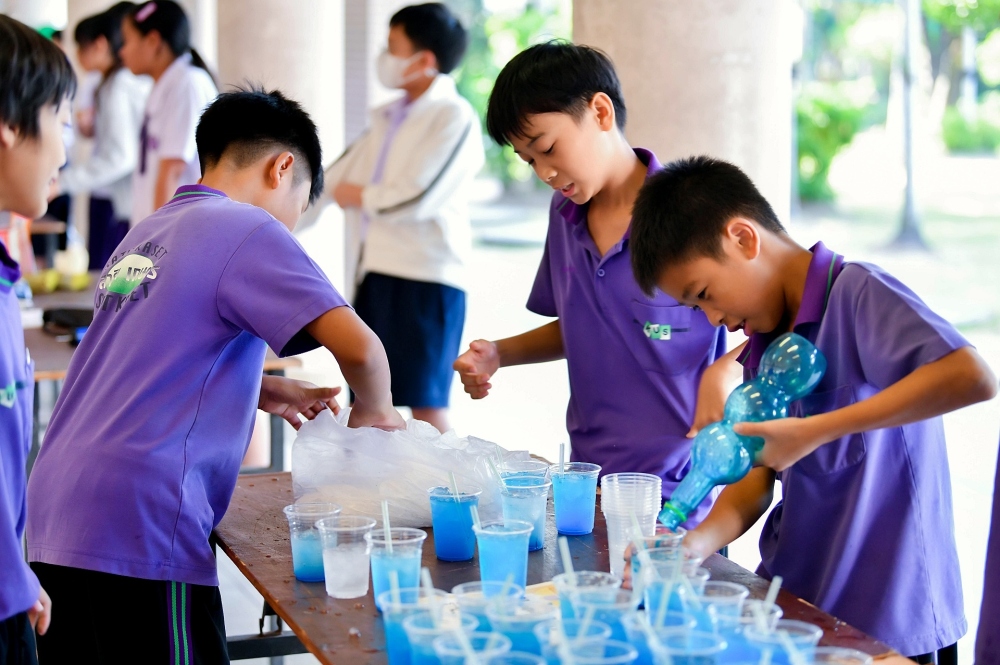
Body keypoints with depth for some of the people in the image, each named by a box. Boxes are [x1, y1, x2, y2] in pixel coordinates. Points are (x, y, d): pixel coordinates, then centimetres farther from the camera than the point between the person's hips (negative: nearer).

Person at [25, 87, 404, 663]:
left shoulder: (148, 233, 19)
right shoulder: (247, 231, -5)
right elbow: (357, 346, -16)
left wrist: (262, 391, 24)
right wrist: (375, 410, 4)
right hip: (138, 528, -8)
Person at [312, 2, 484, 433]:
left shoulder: (455, 117, -9)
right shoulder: (388, 118, 15)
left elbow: (416, 197, -19)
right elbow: (333, 180, 18)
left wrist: (358, 197, -2)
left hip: (426, 276, -8)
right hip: (377, 269, 8)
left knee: (425, 404, -6)